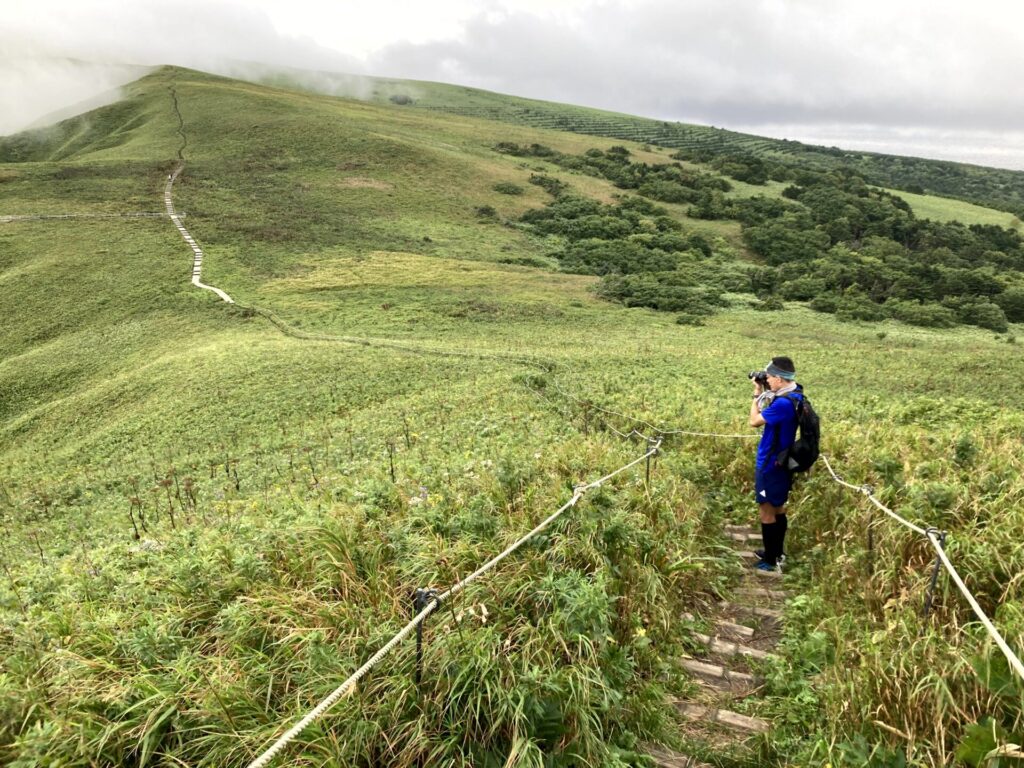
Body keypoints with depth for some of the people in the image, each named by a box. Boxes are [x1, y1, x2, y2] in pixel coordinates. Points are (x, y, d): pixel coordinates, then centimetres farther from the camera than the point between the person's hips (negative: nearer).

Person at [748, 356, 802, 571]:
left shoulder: (783, 403, -27)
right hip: (781, 462, 10)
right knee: (777, 508, 20)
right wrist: (764, 393, 1)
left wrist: (758, 394, -10)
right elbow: (769, 414, 11)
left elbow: (754, 421, -19)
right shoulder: (794, 394, 4)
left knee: (767, 511, 1)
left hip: (770, 465, -10)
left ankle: (771, 561, 11)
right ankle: (777, 551, 33)